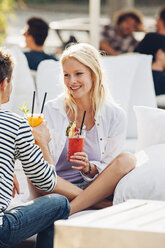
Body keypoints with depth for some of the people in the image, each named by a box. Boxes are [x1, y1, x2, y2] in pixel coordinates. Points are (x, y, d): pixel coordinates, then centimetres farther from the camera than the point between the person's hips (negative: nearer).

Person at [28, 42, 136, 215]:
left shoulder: (114, 115, 1)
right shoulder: (51, 110, 0)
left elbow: (108, 171, 0)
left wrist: (89, 168, -22)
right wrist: (42, 144, -27)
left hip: (96, 188, 1)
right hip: (57, 189, -1)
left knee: (127, 160, -25)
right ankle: (103, 205, -27)